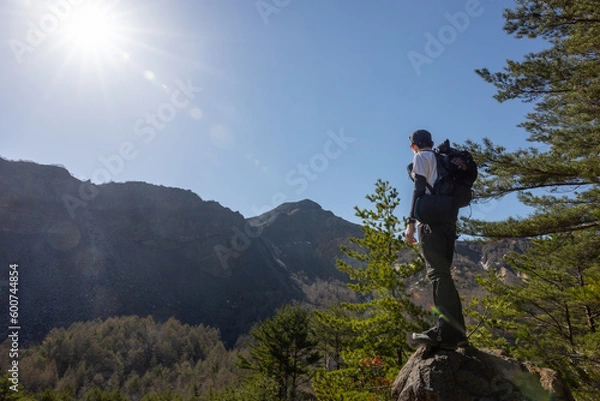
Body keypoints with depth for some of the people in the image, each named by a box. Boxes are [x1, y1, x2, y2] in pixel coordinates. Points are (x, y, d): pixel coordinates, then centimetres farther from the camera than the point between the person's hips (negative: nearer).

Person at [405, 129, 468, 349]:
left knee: (437, 273, -15)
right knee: (443, 274, 8)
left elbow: (419, 189, -9)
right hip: (449, 221, 8)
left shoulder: (421, 157, 4)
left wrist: (411, 222, -13)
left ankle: (446, 332, -22)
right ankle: (457, 332, 5)